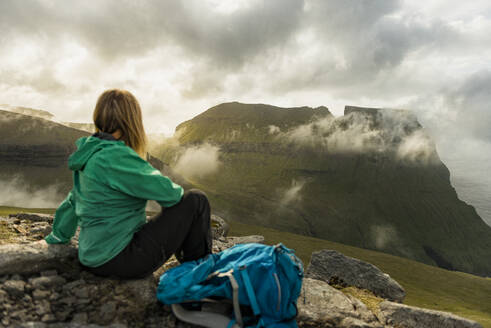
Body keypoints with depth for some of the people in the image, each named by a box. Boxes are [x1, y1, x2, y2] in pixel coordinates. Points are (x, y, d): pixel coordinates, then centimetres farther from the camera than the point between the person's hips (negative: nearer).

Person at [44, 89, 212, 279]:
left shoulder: (89, 154, 7)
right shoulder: (115, 157, -23)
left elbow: (73, 200, 19)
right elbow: (165, 190, -20)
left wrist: (57, 237, 32)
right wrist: (178, 192, 4)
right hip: (120, 260, -10)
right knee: (196, 200, -5)